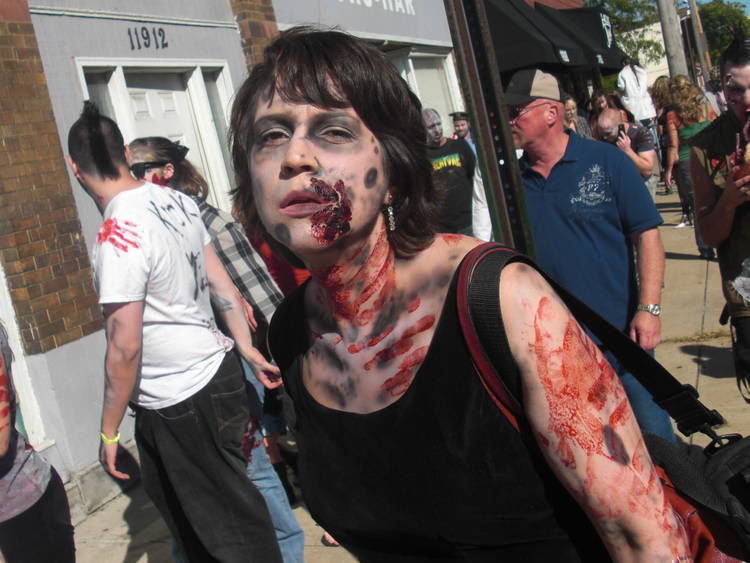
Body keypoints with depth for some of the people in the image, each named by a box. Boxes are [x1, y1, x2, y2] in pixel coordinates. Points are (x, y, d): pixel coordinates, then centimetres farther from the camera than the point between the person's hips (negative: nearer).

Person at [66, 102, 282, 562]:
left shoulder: (118, 233, -24)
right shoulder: (178, 201, 0)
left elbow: (125, 347, -23)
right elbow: (221, 284, 8)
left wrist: (109, 431, -12)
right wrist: (247, 348, 17)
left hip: (182, 402, -9)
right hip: (216, 368, 9)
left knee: (231, 524, 9)